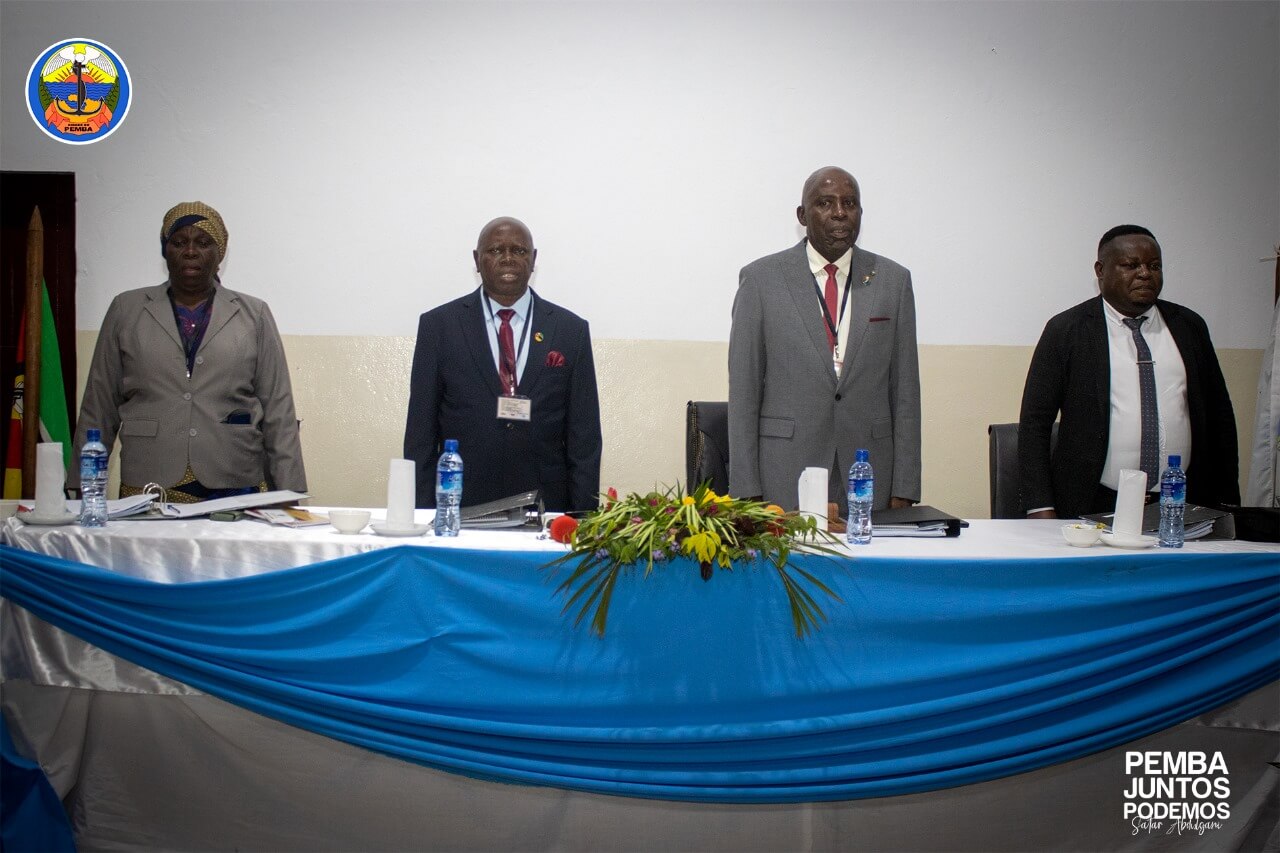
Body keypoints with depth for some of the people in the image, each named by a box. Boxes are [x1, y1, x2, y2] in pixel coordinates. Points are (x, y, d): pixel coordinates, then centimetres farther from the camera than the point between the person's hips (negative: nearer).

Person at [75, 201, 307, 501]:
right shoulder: (125, 310, 12)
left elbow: (279, 414, 5)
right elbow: (98, 409, 12)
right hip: (145, 494, 1)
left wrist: (288, 498, -1)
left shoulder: (253, 315, 9)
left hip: (235, 492, 0)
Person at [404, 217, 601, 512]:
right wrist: (423, 512, -3)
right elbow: (420, 429, 3)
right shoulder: (438, 324, 2)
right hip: (460, 508, 0)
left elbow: (584, 435, 3)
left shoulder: (571, 330, 4)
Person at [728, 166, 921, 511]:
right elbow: (743, 390, 0)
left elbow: (905, 391, 7)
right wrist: (746, 492, -5)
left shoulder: (893, 280, 8)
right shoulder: (761, 278, 1)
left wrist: (903, 492, 2)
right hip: (784, 479, -2)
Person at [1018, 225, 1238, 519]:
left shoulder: (1189, 326, 12)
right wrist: (1041, 510, -9)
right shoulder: (1066, 329, 0)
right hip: (1095, 508, -3)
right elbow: (1034, 423, -2)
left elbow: (1220, 417, 17)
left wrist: (1227, 503, 13)